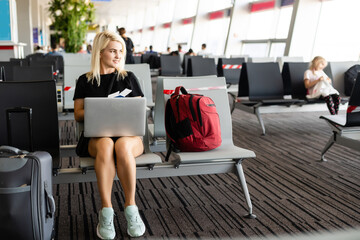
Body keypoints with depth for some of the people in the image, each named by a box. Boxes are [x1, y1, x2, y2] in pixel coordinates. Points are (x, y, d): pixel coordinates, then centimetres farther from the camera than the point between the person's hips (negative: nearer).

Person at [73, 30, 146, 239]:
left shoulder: (128, 78, 17)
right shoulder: (85, 81, 16)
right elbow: (78, 114, 10)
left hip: (128, 134, 0)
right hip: (96, 135, 0)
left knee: (122, 146, -37)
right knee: (106, 145, -38)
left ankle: (131, 207, -26)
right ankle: (106, 212, -31)